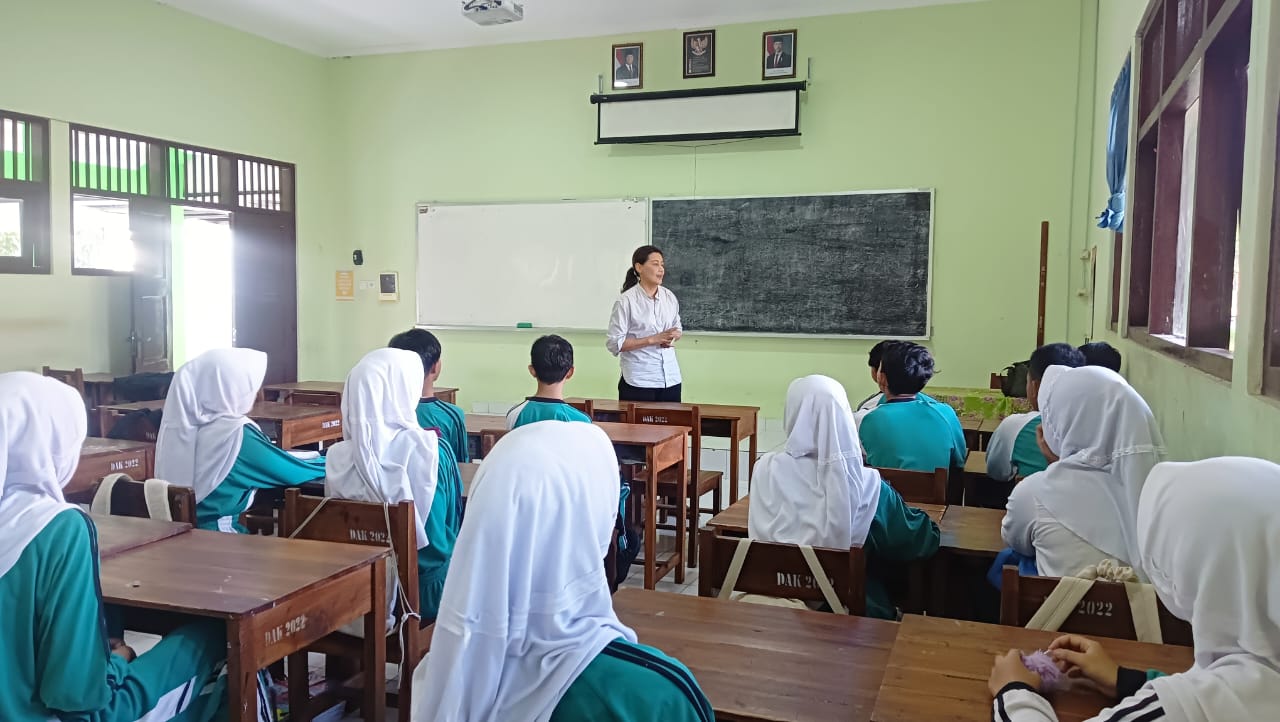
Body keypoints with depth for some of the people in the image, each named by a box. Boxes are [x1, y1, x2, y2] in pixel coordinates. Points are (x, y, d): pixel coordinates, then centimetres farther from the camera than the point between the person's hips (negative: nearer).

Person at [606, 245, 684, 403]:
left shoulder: (669, 297, 6)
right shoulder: (626, 301, -9)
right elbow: (614, 343, -12)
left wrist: (673, 337, -3)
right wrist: (652, 340, -18)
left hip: (671, 379, 5)